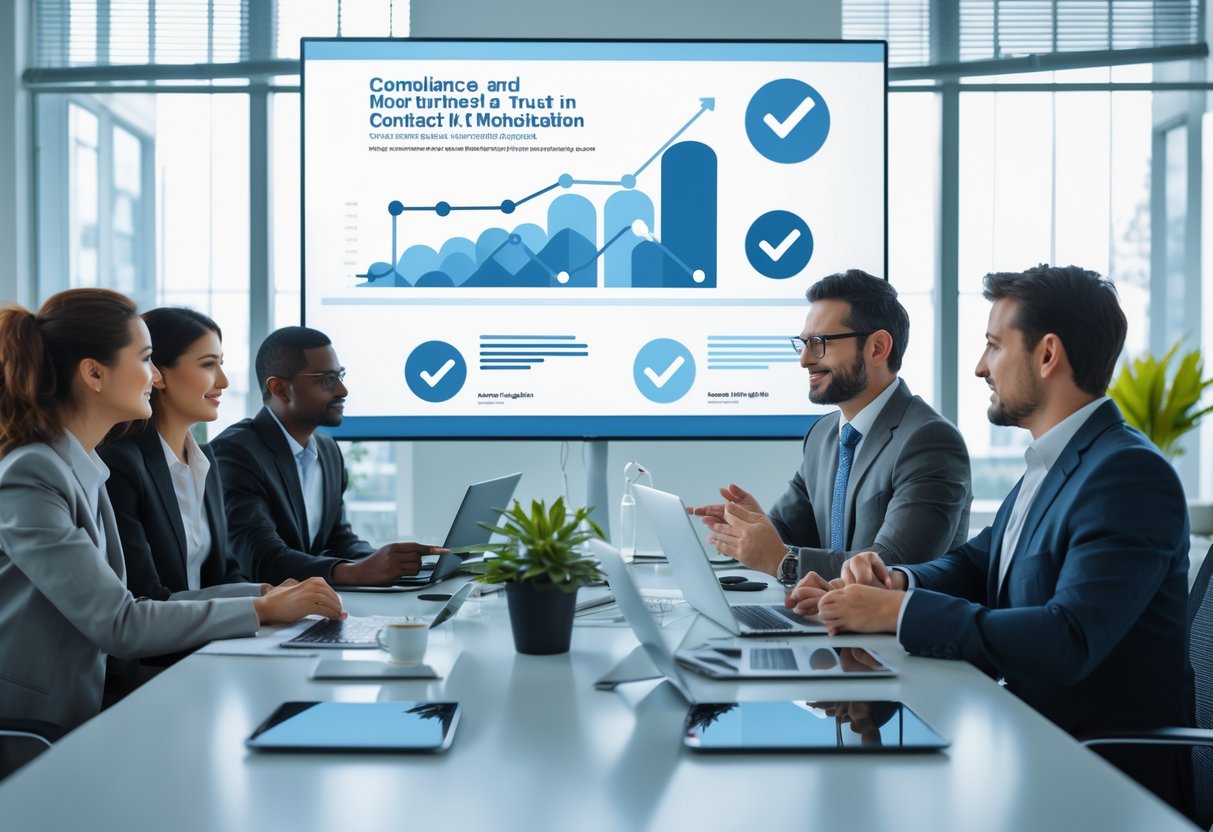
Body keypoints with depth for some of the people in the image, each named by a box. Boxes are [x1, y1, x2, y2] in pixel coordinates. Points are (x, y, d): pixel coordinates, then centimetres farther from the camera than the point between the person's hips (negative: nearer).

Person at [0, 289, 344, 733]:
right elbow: (119, 624, -20)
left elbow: (113, 609, 6)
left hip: (71, 721, 8)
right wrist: (262, 609, -14)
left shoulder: (83, 469, 11)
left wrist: (261, 597, -3)